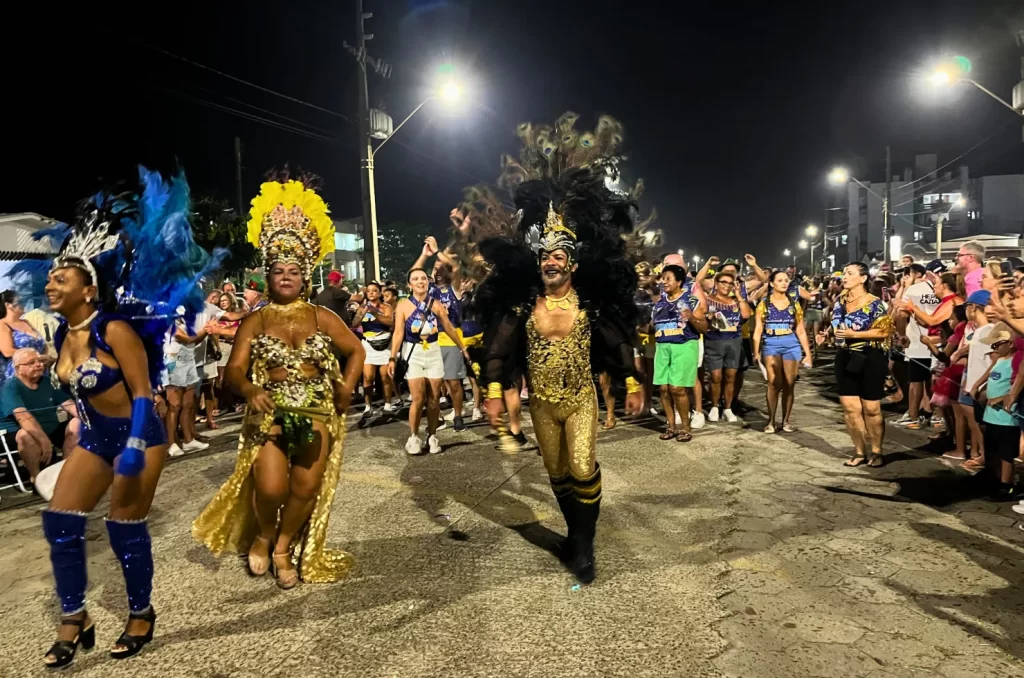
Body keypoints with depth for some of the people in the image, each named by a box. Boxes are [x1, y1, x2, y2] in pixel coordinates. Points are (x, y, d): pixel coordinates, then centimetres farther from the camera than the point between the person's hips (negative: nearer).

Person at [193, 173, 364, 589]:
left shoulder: (322, 317, 5)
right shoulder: (255, 321, 2)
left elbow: (356, 351, 15)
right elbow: (233, 371, -6)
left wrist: (347, 387, -1)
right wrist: (250, 390, -27)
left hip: (316, 412, 2)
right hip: (270, 412, -1)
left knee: (307, 487, -9)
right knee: (271, 487, -18)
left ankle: (284, 547, 20)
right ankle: (262, 535, 18)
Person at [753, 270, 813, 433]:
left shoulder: (794, 303, 8)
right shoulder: (764, 303, 3)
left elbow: (800, 330, 9)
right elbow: (758, 330, 1)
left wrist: (807, 353, 7)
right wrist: (756, 352, -7)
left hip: (791, 344, 2)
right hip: (771, 344, -2)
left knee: (789, 383, 4)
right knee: (774, 383, -10)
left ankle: (786, 420, 14)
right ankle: (771, 421, -1)